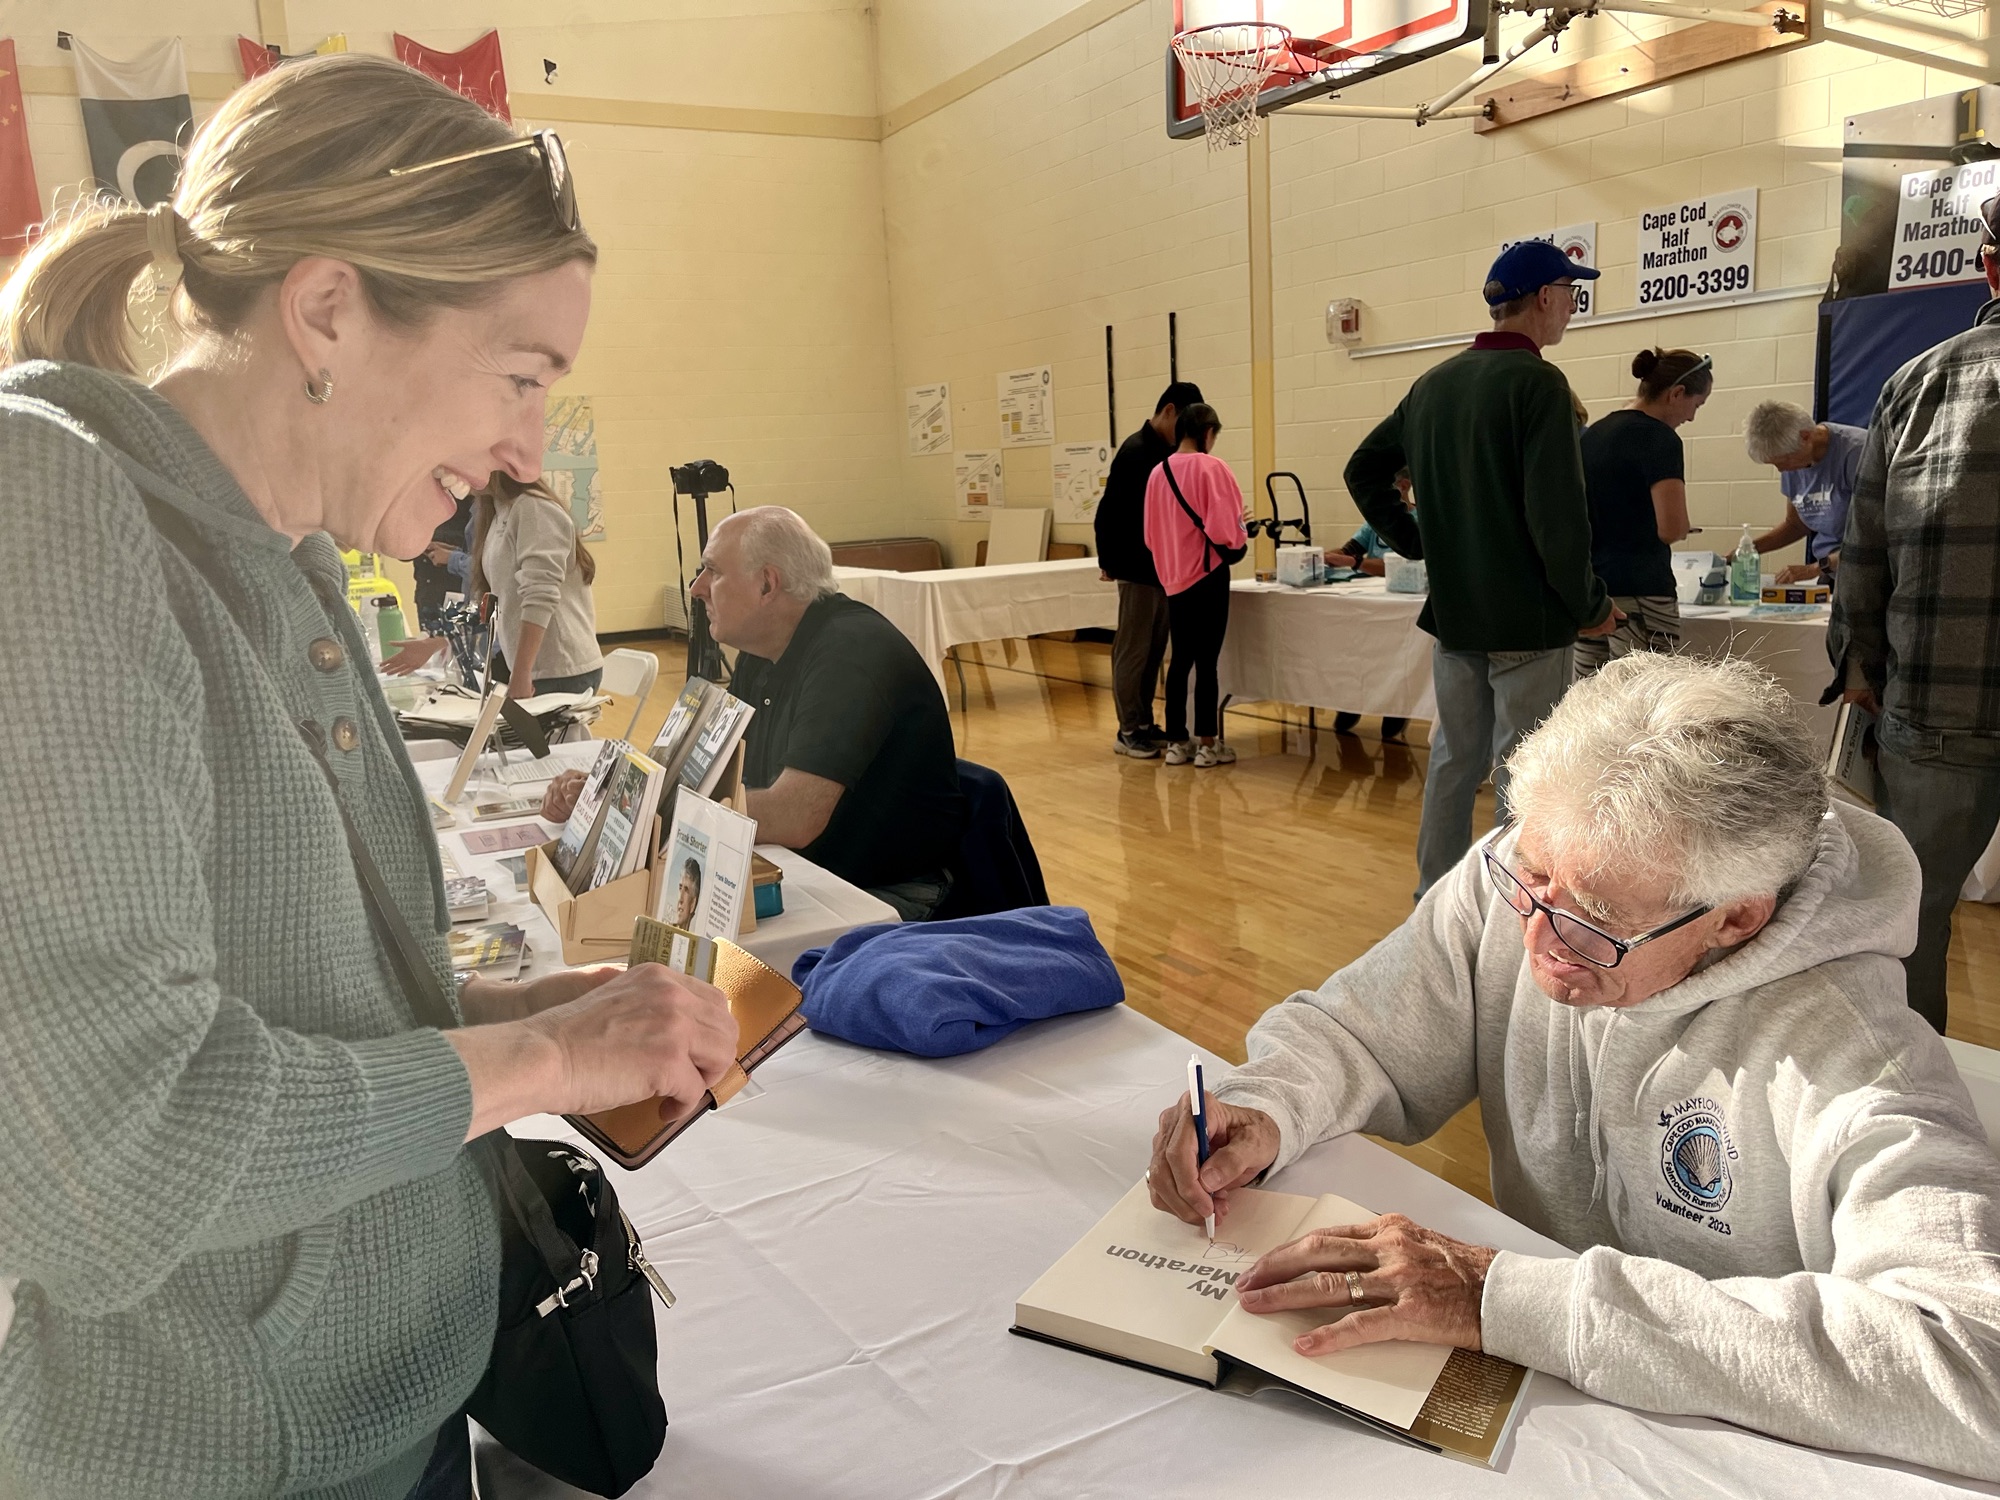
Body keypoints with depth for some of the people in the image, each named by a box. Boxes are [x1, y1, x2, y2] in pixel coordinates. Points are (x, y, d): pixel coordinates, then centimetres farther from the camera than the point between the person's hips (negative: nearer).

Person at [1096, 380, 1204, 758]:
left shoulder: (1168, 453, 12)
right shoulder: (1135, 452, -14)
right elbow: (1110, 513, -17)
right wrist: (1108, 561, -16)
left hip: (1163, 569, 9)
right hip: (1138, 570, -9)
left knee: (1154, 651, 13)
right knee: (1132, 651, -1)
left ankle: (1144, 723, 21)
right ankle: (1128, 731, 6)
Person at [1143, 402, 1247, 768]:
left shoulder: (1159, 472, 6)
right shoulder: (1211, 467, -12)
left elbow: (1152, 535, 10)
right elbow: (1222, 530, -17)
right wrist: (1240, 541, 2)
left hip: (1174, 579, 6)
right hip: (1207, 577, -6)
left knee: (1180, 661, 12)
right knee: (1207, 662, -1)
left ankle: (1176, 742, 16)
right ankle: (1208, 745, 5)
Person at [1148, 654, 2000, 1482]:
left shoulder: (1842, 1055, -24)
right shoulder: (1521, 881, -11)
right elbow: (1349, 1031, 0)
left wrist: (1519, 1301, -36)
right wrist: (1263, 1110, -22)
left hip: (1734, 1454, -3)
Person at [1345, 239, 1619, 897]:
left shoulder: (1433, 383, 10)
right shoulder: (1537, 382, -13)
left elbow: (1363, 470, 18)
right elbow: (1557, 514, -19)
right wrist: (1591, 606, -7)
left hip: (1451, 610, 7)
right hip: (1527, 618, -7)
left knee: (1453, 758, 16)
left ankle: (1433, 892, 24)